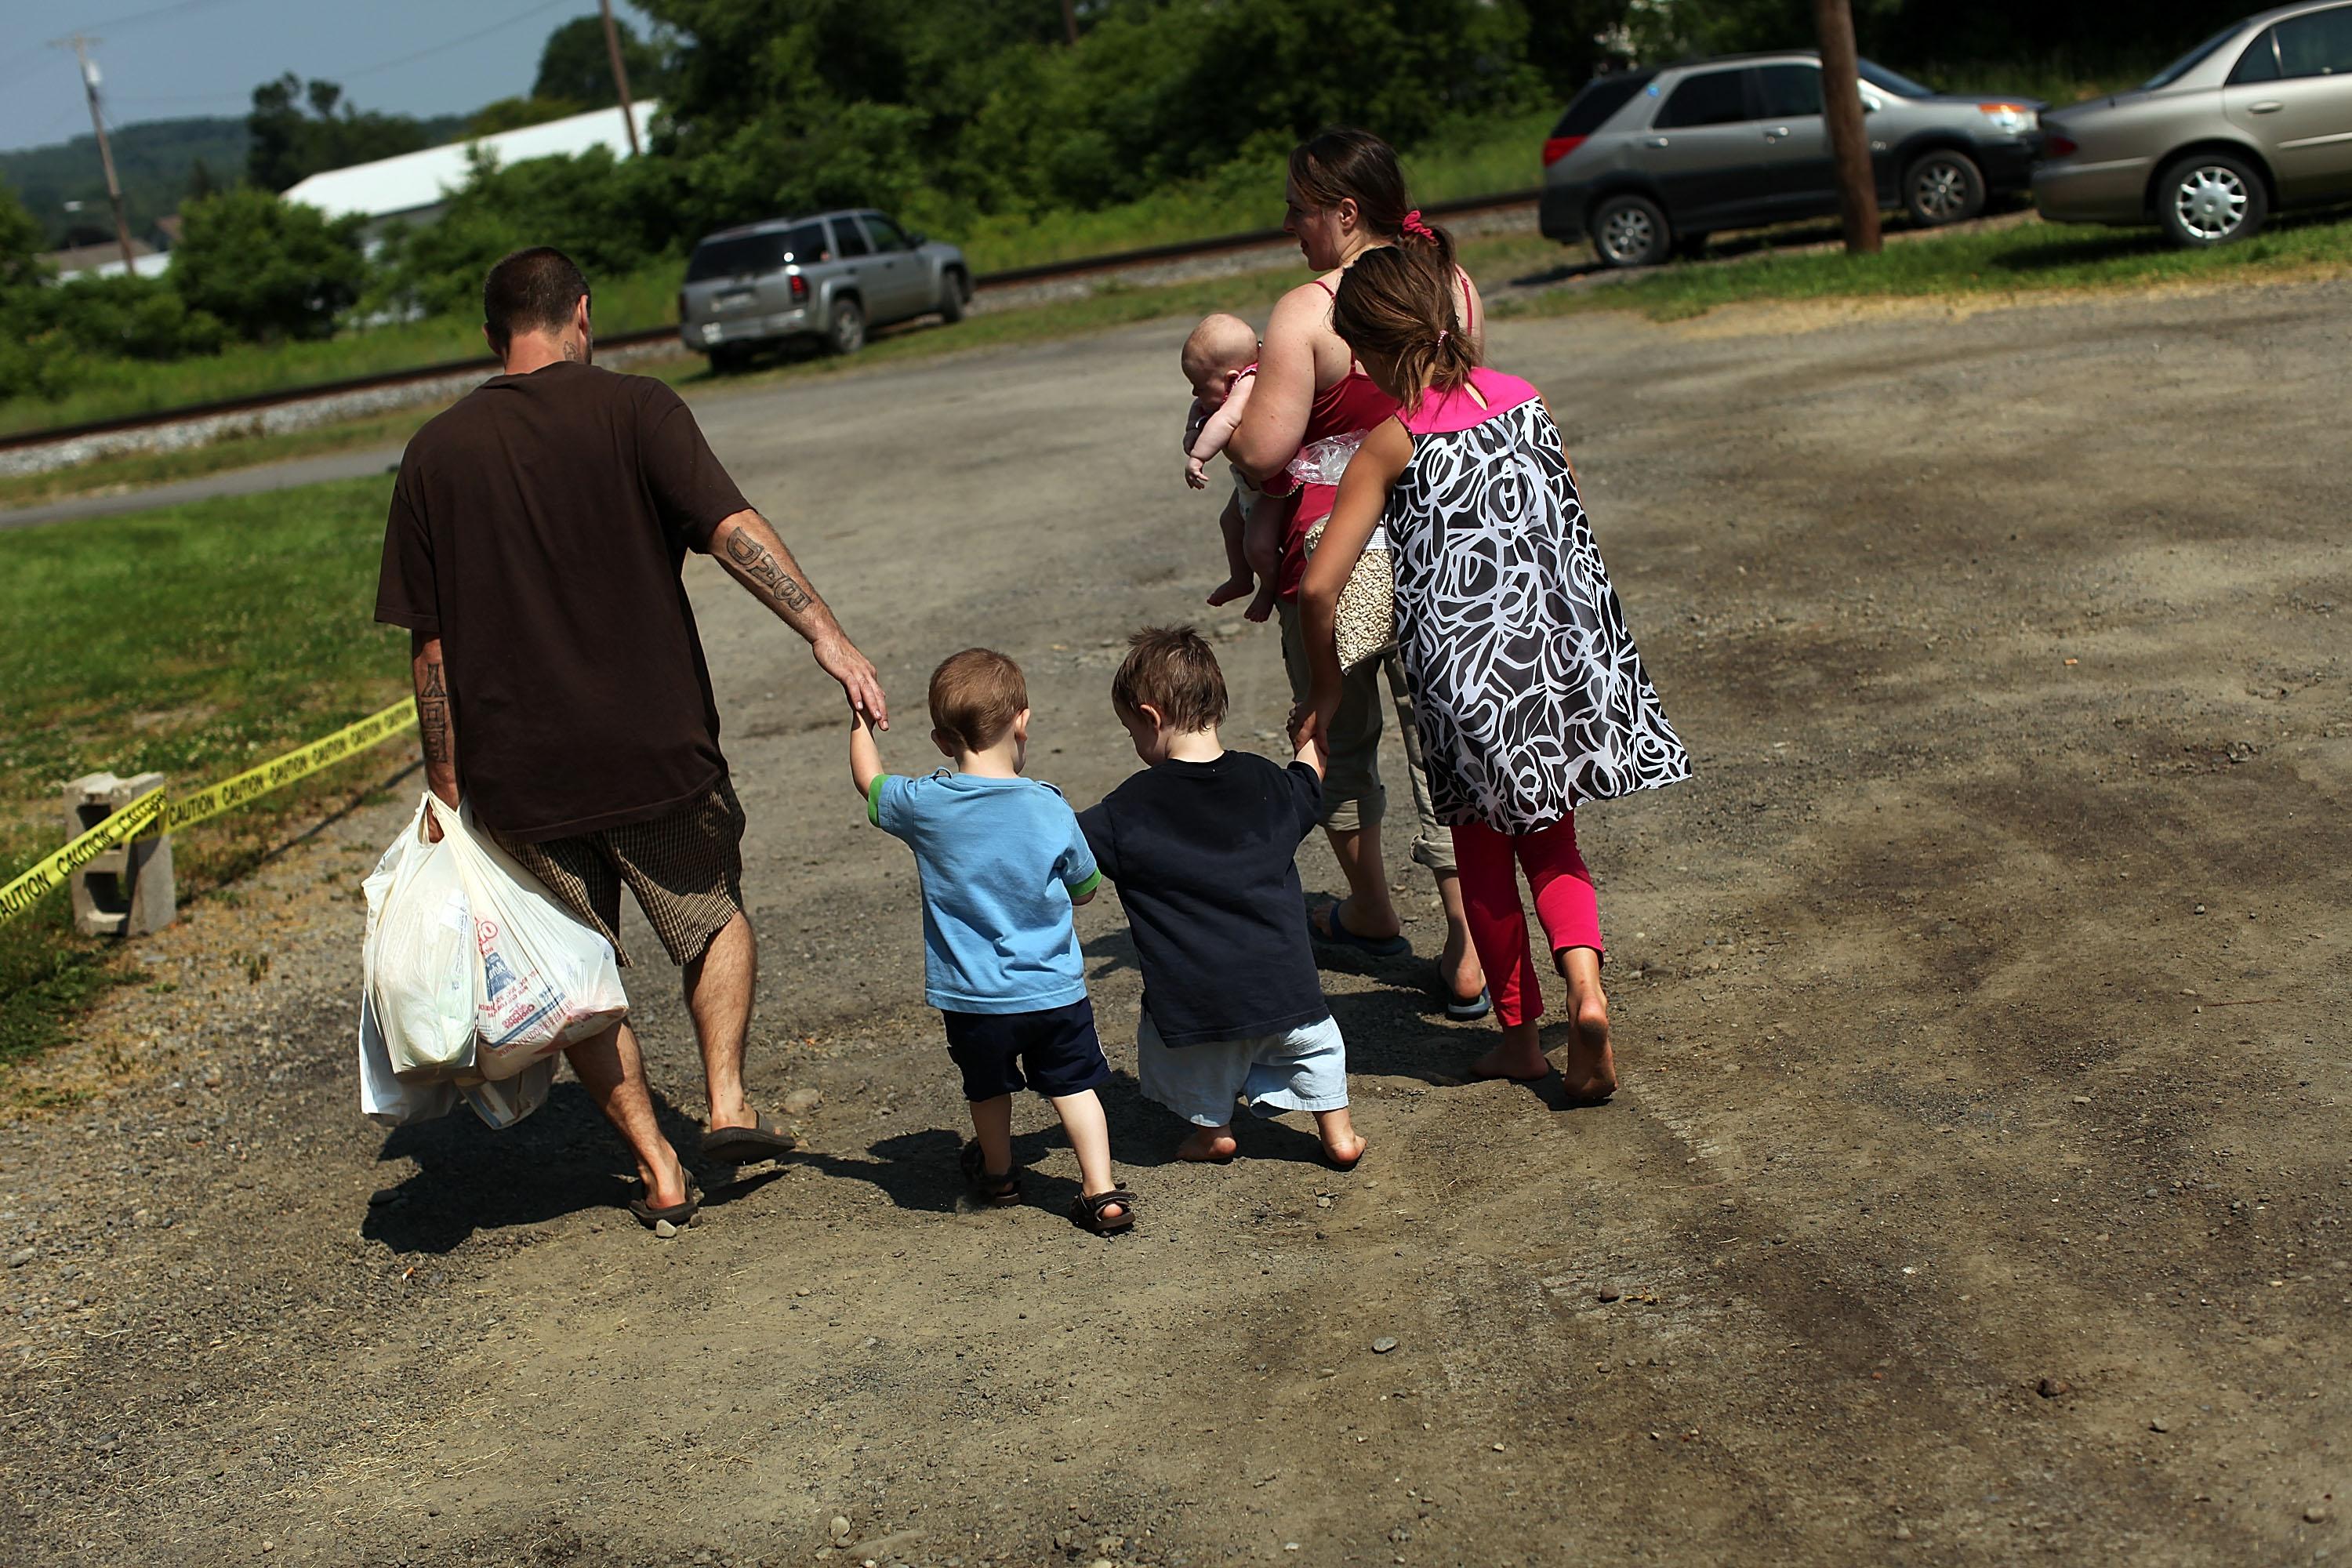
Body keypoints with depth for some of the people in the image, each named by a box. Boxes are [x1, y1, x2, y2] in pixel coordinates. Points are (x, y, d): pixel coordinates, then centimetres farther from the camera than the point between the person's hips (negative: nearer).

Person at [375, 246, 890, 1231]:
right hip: (655, 745, -1)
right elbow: (731, 529, -19)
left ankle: (659, 1171, 16)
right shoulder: (635, 411, -4)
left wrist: (446, 779, 9)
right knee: (715, 918, 23)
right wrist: (825, 634, -24)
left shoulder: (435, 455, 4)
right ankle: (727, 1101, 9)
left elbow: (428, 639, 4)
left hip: (517, 770, 2)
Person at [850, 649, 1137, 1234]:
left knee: (989, 1088, 23)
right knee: (1073, 1085, 14)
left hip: (971, 996, 1)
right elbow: (1085, 889, 4)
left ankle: (997, 1172, 44)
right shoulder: (1050, 809, -10)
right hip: (1056, 990, -1)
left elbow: (869, 780, 11)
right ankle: (1102, 1192, 11)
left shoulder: (924, 806, -11)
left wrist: (861, 719, 26)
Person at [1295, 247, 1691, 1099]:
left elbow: (1319, 586, -15)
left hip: (1465, 668, -4)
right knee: (1549, 840, 18)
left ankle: (1520, 1033, 24)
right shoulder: (1524, 397, 4)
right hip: (1565, 645, 4)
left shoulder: (1389, 444, -10)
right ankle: (1585, 988, -6)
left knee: (1483, 851, 15)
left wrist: (1326, 683, 0)